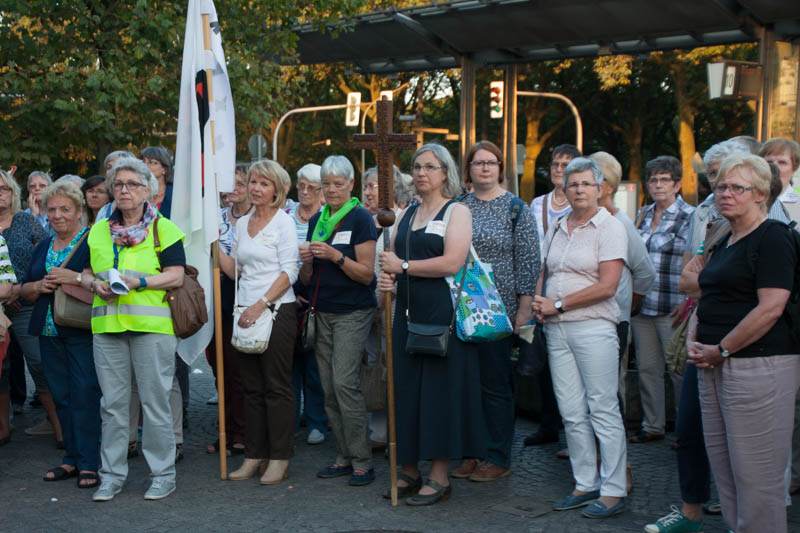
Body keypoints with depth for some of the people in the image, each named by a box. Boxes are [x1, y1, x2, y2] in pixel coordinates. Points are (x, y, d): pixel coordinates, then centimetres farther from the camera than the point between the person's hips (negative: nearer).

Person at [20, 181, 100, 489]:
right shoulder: (43, 247, 18)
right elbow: (24, 289, 20)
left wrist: (76, 278, -21)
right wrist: (40, 286, -1)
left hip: (82, 329, -7)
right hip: (49, 332, 7)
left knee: (85, 393, -8)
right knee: (61, 396, 9)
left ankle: (88, 463, -3)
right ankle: (72, 458, 17)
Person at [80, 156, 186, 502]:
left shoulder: (164, 229, 2)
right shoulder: (98, 231, 16)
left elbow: (176, 276, -6)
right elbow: (85, 273, 18)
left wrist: (137, 282, -18)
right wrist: (95, 284, -4)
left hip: (152, 326, -4)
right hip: (107, 326, 4)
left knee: (155, 401, -1)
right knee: (112, 402, 7)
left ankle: (163, 475, 10)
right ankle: (112, 476, 16)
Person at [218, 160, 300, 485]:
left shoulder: (283, 222, -4)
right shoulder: (242, 223, 15)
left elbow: (290, 271, -12)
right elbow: (235, 270, 16)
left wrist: (261, 305, -18)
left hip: (276, 309, -6)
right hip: (246, 311, 6)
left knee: (276, 386, -2)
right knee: (252, 387, 9)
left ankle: (279, 458, 5)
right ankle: (254, 454, 17)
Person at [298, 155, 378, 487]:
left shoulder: (360, 218, -5)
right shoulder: (316, 220, 13)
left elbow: (367, 274, -9)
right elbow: (308, 279, 15)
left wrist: (335, 256, -21)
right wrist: (307, 261, -6)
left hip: (353, 312, -6)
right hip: (323, 312, 6)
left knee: (344, 382, -14)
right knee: (328, 386, 5)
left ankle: (362, 462, -6)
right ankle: (344, 457, 14)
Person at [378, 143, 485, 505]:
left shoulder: (457, 211, -3)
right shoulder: (408, 213, 17)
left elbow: (452, 262, -17)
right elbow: (392, 254, 21)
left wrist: (403, 266, -13)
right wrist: (386, 275, -2)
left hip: (443, 312, -6)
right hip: (408, 312, 7)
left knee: (440, 389, -3)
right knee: (406, 389, 6)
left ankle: (440, 477, 4)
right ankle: (409, 471, 15)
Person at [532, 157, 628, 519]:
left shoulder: (610, 228, -6)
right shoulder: (557, 228, 14)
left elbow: (607, 286, -14)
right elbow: (545, 274, 21)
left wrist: (557, 305, -11)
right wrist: (539, 304, -1)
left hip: (593, 327, -6)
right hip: (556, 329, 6)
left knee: (602, 410, -3)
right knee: (572, 412, 9)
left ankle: (614, 490, 5)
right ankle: (586, 484, 19)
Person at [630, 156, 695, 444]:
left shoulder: (690, 217, -5)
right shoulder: (642, 215, 13)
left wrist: (686, 304, -14)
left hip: (672, 308, -6)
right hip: (641, 306, 6)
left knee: (679, 370, -2)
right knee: (647, 368, 10)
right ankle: (653, 425, 21)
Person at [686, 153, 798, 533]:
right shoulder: (725, 242, 18)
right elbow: (705, 299, 24)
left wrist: (720, 350, -14)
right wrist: (693, 340, 5)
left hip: (756, 365, -9)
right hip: (714, 366, 9)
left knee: (756, 472, -4)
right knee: (722, 466, 13)